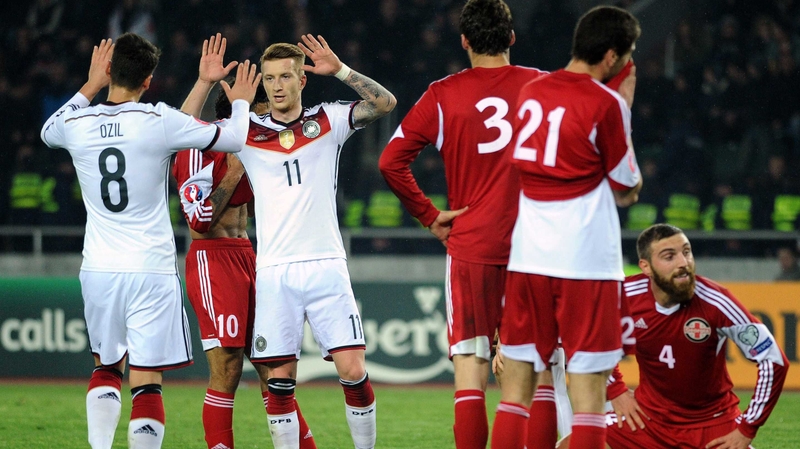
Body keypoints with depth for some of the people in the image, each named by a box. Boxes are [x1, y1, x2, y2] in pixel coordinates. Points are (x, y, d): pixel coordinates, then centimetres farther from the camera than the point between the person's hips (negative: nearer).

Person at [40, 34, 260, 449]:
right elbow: (233, 140, 0)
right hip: (151, 271, -3)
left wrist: (89, 88, 34)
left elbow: (48, 131, 27)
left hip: (98, 271, 3)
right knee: (146, 382, -3)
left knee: (106, 368, 21)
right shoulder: (159, 122, -9)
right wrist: (240, 104, 20)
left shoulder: (76, 123, 1)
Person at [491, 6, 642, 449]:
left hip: (527, 257, 5)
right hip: (587, 259, -5)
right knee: (589, 385, -2)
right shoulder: (605, 104, -9)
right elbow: (627, 189, 2)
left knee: (516, 385, 8)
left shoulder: (530, 91, 9)